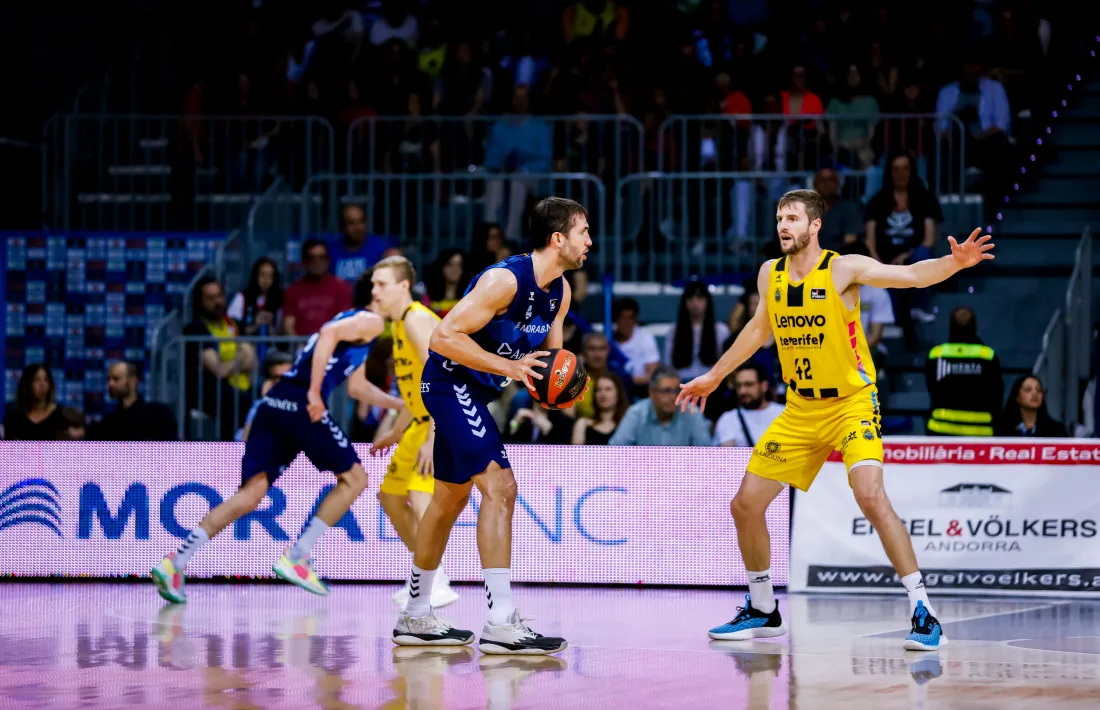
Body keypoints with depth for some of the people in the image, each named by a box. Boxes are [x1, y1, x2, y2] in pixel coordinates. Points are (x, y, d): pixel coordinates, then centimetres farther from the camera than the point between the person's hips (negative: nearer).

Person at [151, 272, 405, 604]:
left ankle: (175, 563, -14)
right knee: (354, 477, 7)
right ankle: (295, 558, 0)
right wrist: (315, 392, -20)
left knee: (252, 492, -1)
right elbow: (329, 333, -16)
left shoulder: (355, 321, 33)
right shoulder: (371, 322, 4)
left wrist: (401, 404, 47)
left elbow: (357, 387, 44)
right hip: (301, 404, -8)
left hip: (274, 403, 8)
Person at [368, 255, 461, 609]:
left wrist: (433, 438, -30)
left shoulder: (417, 319, -16)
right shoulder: (400, 324, 14)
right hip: (423, 422, 11)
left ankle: (439, 586, -23)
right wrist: (395, 434, 26)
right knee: (390, 496, 17)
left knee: (420, 496, -24)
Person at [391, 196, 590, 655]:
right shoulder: (505, 279, -24)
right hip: (450, 382, -10)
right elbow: (445, 337, -27)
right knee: (500, 487, -19)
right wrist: (508, 367, -29)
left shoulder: (560, 291, 3)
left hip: (475, 390, 10)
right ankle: (501, 625, -23)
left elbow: (549, 352, 17)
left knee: (451, 499, 17)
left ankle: (415, 619, 29)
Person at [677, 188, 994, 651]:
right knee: (745, 506, 5)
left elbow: (912, 275, -26)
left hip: (851, 403, -6)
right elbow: (759, 328, 21)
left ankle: (923, 612, -22)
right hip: (800, 411, 6)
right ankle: (763, 612, 25)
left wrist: (954, 263, -45)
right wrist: (715, 376, 28)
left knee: (871, 496, -28)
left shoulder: (844, 269, -14)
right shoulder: (770, 275, 2)